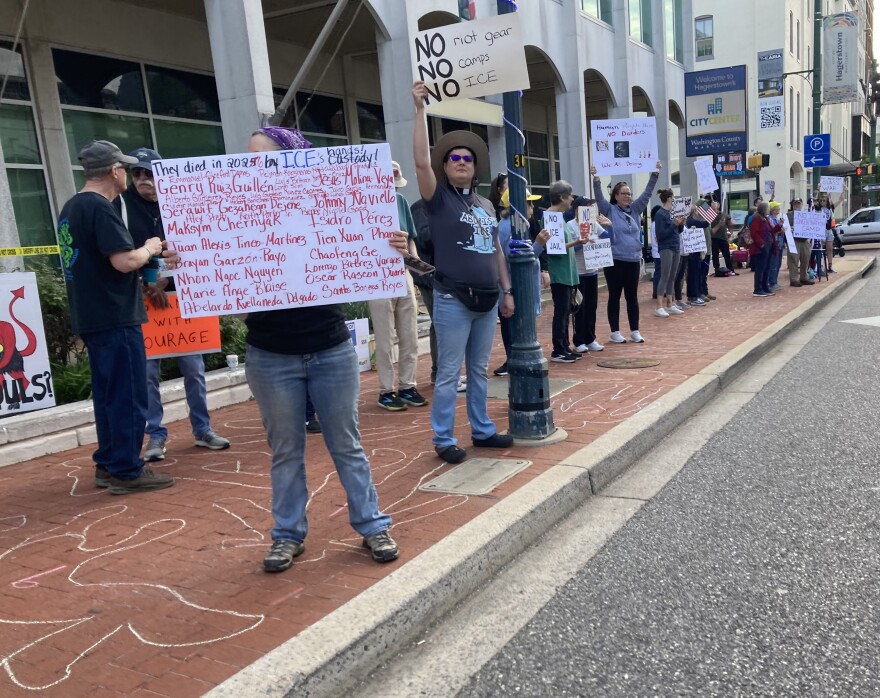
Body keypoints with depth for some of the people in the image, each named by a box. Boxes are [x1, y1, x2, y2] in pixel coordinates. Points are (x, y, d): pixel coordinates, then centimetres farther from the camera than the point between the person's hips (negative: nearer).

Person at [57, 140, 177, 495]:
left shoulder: (71, 208, 14)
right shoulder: (100, 208, -16)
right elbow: (124, 261, -25)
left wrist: (153, 259, 15)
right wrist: (150, 249, -5)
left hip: (92, 318, 10)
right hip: (115, 318, -10)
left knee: (108, 394, 16)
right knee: (127, 396, -2)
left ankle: (107, 464, 24)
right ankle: (127, 471, 5)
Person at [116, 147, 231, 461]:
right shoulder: (122, 204, 1)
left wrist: (164, 280, -12)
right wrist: (147, 285, -13)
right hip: (139, 301, -2)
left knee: (193, 368, 6)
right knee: (148, 373, 0)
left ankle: (202, 430, 19)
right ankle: (156, 436, 11)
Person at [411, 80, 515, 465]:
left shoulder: (486, 205, 16)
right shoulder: (439, 199, -1)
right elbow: (421, 161, -16)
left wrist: (507, 291, 16)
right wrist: (420, 109, -18)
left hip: (487, 300, 6)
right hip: (453, 300, -5)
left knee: (479, 371, 14)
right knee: (449, 373, -1)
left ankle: (482, 430, 25)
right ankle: (444, 440, 8)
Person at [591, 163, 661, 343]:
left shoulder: (635, 209, 11)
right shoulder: (609, 210, -1)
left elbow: (647, 193, 7)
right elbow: (599, 196, -14)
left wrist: (655, 174, -2)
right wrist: (596, 178, -28)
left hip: (633, 260, 4)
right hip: (614, 261, -4)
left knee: (632, 296, 9)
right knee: (614, 296, 4)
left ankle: (635, 331, 15)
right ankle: (615, 332, 11)